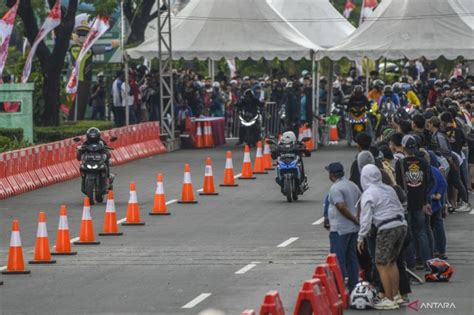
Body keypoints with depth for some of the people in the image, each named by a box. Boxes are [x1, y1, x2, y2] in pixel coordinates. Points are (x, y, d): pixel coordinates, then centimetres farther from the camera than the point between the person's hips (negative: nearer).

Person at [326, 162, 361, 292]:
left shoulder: (335, 188, -15)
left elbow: (341, 207, -24)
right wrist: (357, 218, 11)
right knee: (352, 257, 13)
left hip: (341, 229, -8)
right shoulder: (352, 185, 12)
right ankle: (353, 286, 16)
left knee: (339, 258, -3)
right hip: (354, 228, 8)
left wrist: (355, 220, -17)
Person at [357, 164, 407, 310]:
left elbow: (366, 217, -11)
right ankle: (396, 295, 24)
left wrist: (361, 238, -6)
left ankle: (389, 300, -2)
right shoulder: (389, 189, 15)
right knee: (392, 262, 21)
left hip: (386, 229, -8)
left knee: (382, 265, 0)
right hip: (401, 225, 8)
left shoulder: (368, 194, -6)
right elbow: (400, 208, 20)